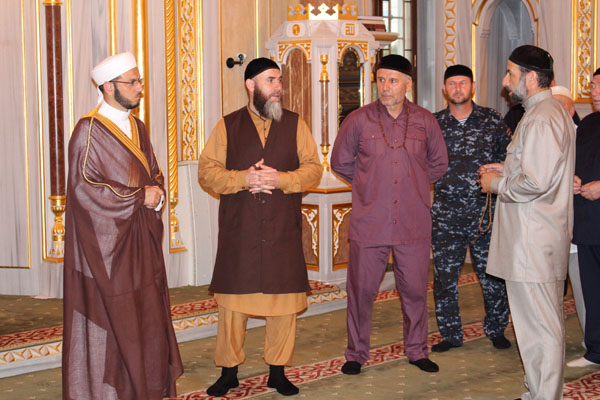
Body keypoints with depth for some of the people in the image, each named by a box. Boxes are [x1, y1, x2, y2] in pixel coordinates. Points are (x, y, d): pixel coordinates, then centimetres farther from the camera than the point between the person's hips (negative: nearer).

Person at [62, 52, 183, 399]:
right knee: (110, 321, -1)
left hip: (141, 239, 7)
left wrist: (157, 194, -6)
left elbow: (155, 175, 18)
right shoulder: (89, 131, -11)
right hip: (107, 241, -7)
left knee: (146, 315, 9)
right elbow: (85, 188, -16)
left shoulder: (137, 127, 13)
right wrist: (140, 197, -13)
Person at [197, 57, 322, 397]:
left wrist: (280, 179, -15)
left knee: (284, 301, 4)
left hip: (284, 232, 1)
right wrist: (243, 179, -14)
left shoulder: (296, 124, 9)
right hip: (239, 232, -1)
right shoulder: (227, 126, 7)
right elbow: (207, 171, 1)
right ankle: (229, 371, 16)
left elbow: (313, 169, 2)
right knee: (233, 301, 3)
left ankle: (278, 371, 17)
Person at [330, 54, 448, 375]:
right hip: (369, 223, -1)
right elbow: (340, 162, 12)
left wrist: (415, 185, 12)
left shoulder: (425, 121, 4)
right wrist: (368, 183, 9)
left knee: (415, 289, 8)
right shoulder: (359, 120, 0)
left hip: (413, 224, 1)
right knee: (361, 290, 4)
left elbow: (439, 163, 19)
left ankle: (416, 351, 25)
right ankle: (356, 353, 18)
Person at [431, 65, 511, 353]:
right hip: (446, 214, 1)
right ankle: (450, 334, 18)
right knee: (444, 277, 4)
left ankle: (496, 329, 24)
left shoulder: (493, 121, 3)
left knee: (492, 275, 4)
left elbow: (507, 160, 8)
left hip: (486, 213, -1)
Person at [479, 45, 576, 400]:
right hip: (542, 237, 11)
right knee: (547, 322, 17)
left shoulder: (541, 119, -18)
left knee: (540, 327, -4)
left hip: (532, 242, -11)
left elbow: (536, 182, -25)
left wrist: (496, 184, -9)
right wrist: (507, 171, 15)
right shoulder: (554, 111, 17)